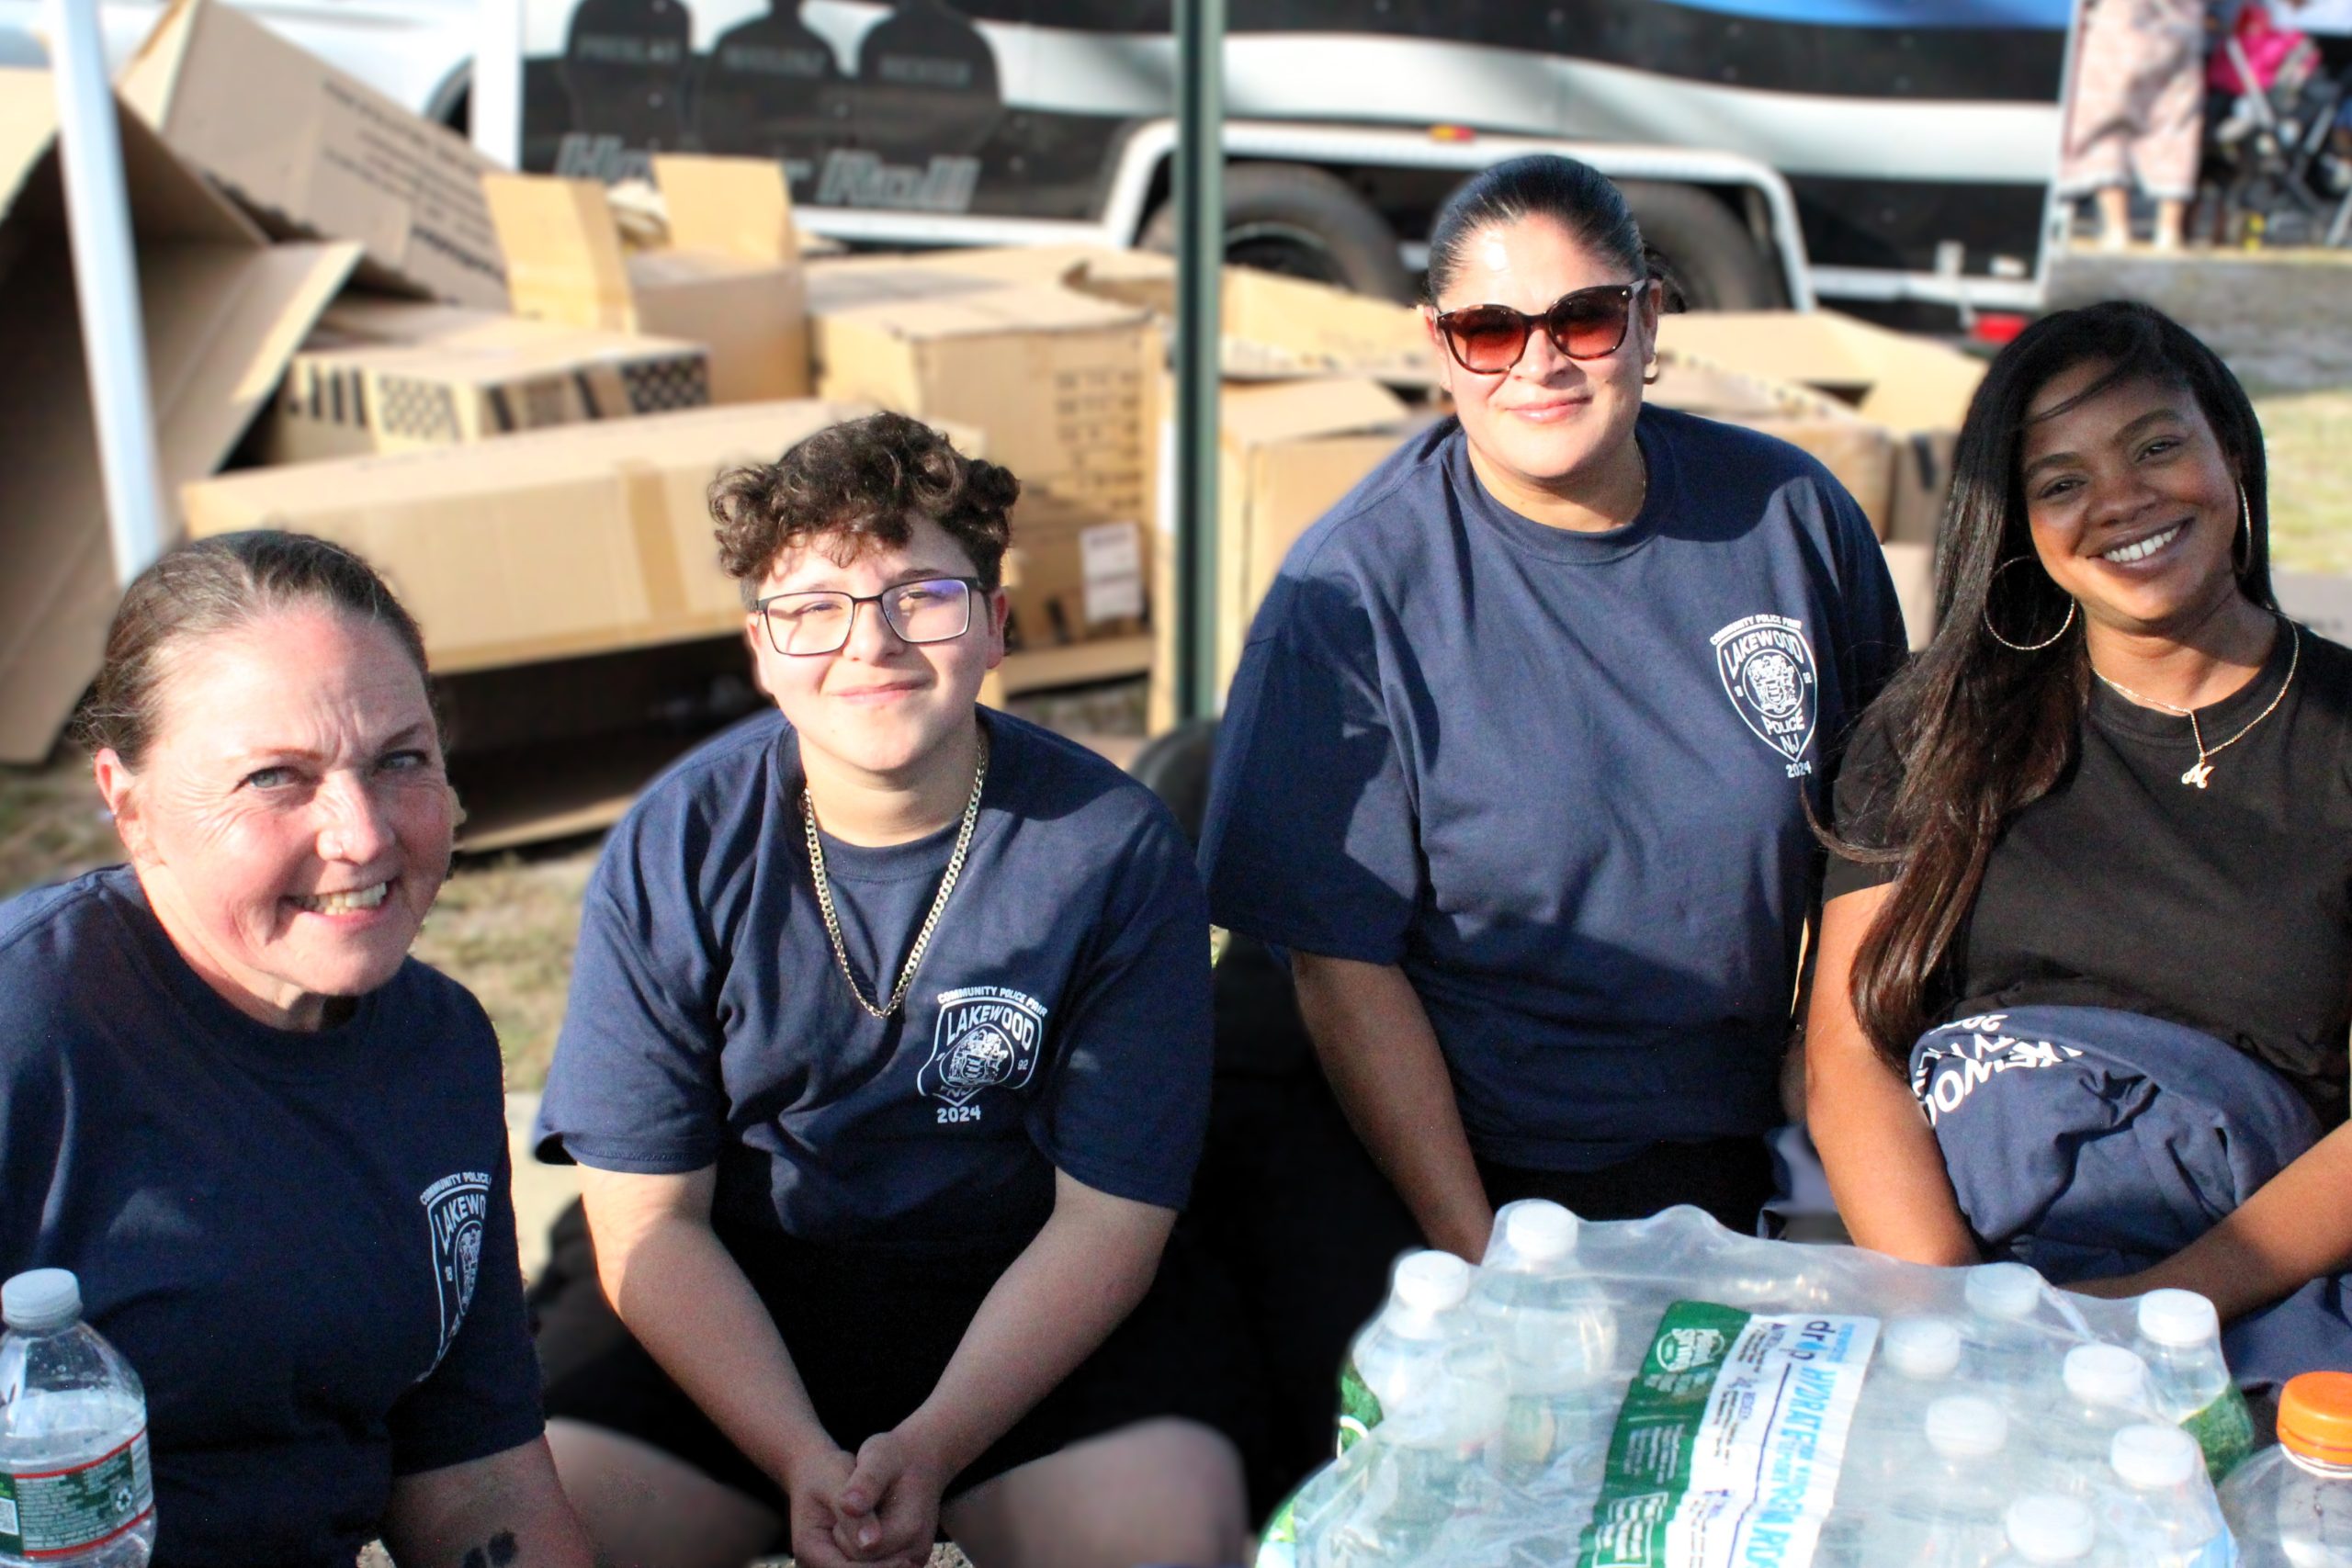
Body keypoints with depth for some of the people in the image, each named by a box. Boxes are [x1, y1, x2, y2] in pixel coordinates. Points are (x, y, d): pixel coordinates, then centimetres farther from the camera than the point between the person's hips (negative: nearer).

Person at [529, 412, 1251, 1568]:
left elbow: (1106, 1218, -9)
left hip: (1021, 1290, -1)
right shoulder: (676, 851, -6)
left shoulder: (1114, 852, -10)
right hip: (732, 1296, 1)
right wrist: (801, 1462, -19)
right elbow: (649, 1222, -6)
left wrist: (932, 1446, -21)